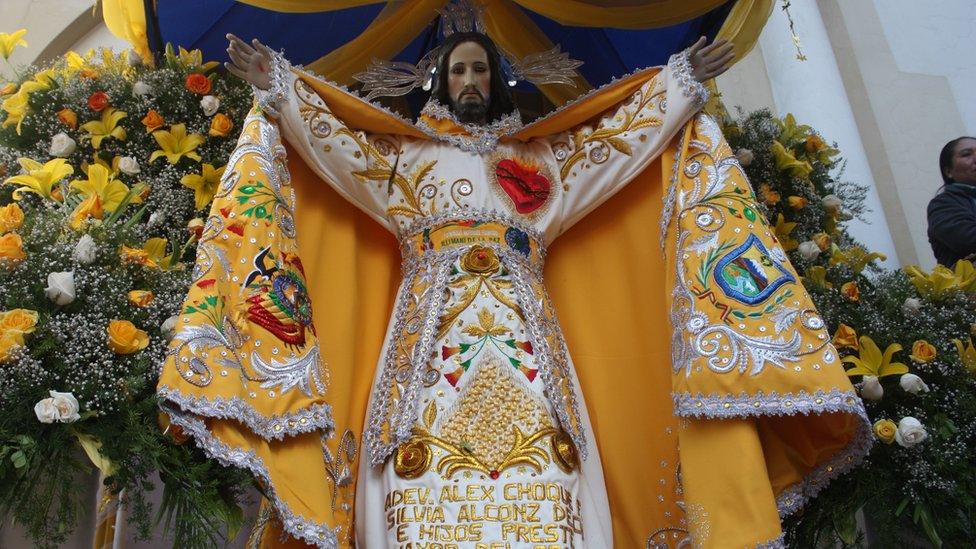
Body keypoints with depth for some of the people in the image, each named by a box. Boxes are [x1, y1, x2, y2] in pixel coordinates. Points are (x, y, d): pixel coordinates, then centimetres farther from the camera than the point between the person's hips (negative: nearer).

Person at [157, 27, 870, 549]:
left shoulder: (541, 155, 25)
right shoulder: (405, 153, 24)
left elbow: (626, 132, 26)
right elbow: (334, 138, 18)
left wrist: (683, 81, 26)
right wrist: (277, 86, 10)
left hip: (523, 332, 1)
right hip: (431, 327, 0)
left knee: (540, 467, -18)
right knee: (429, 475, -17)